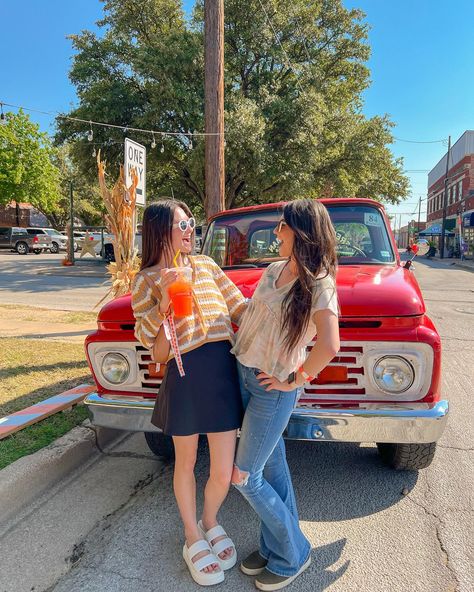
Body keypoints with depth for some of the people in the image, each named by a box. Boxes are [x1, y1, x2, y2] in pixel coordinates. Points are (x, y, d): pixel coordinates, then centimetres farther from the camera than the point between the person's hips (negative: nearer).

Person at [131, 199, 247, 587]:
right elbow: (146, 338, -2)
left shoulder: (206, 265, 13)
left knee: (224, 472, 8)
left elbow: (241, 307, 13)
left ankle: (210, 520, 41)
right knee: (186, 463, 17)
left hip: (225, 370, 3)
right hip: (184, 375, -3)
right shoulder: (146, 280, 3)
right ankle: (194, 536, 42)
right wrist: (164, 300, -15)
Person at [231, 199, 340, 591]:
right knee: (273, 467, 19)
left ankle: (294, 555, 25)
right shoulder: (274, 270, 5)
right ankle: (274, 546, 37)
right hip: (243, 375, 6)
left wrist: (294, 379, -20)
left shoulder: (319, 283, -18)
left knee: (245, 478, 3)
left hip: (273, 389, -6)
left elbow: (329, 345, -31)